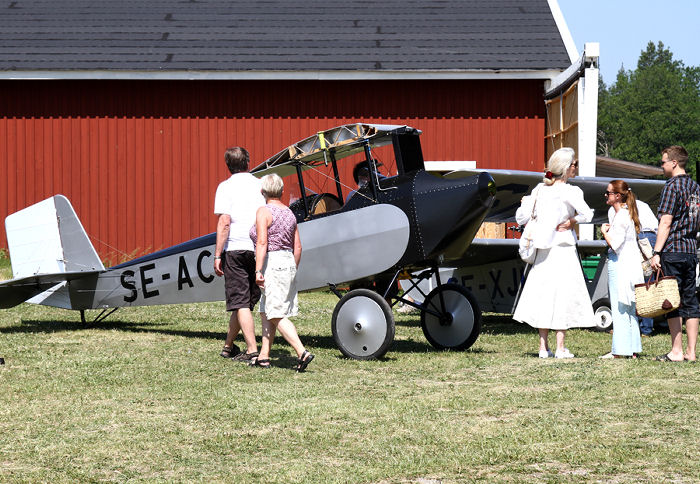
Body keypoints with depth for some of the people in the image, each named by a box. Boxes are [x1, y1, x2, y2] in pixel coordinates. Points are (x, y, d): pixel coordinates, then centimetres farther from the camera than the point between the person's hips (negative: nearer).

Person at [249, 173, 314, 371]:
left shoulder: (264, 212, -9)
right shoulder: (289, 213, 13)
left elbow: (262, 242, -18)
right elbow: (297, 248, 15)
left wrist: (258, 271, -20)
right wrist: (293, 272, 25)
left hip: (272, 265, -8)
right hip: (288, 264, 8)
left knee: (277, 315, -9)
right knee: (266, 312, 14)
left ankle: (302, 353, -20)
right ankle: (264, 356, 13)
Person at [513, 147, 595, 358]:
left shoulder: (539, 189, 4)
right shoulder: (570, 192, -11)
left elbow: (522, 218, 5)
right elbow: (587, 214, -26)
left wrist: (525, 203, 23)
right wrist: (573, 220, -8)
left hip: (543, 250, 5)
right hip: (563, 249, -5)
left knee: (543, 293, 9)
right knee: (563, 294, -1)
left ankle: (543, 347, 10)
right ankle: (560, 348, -4)